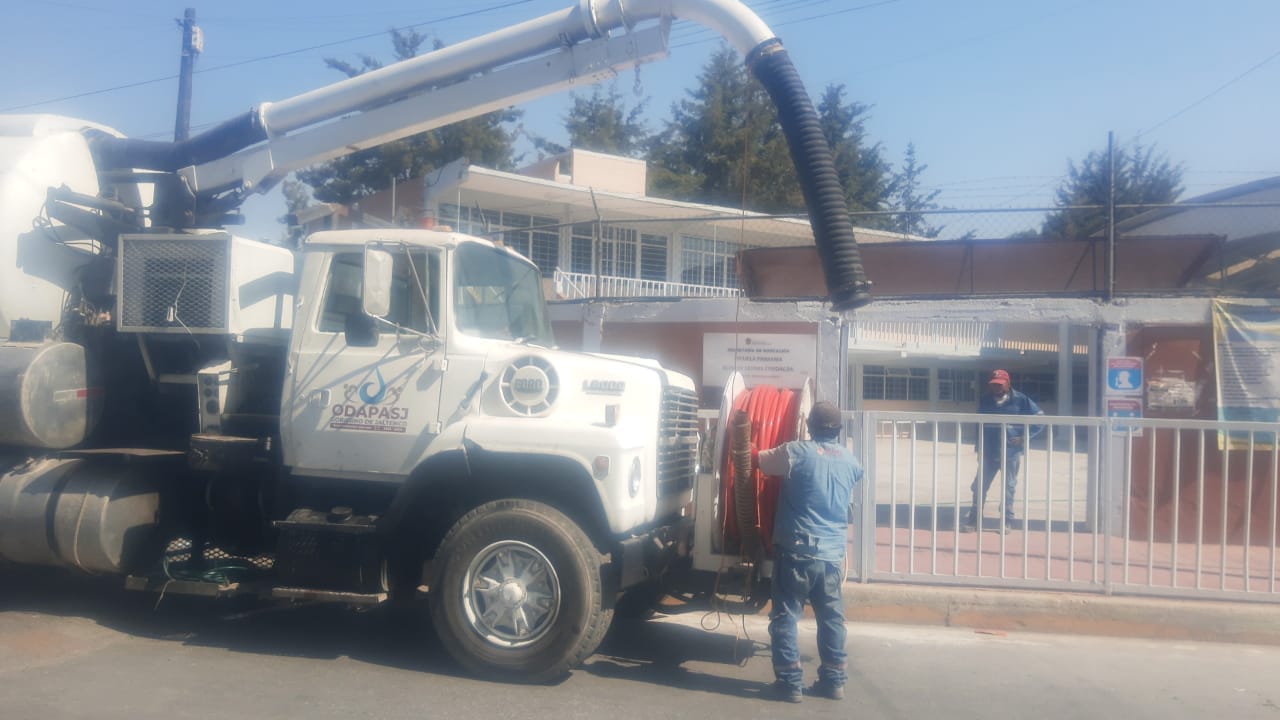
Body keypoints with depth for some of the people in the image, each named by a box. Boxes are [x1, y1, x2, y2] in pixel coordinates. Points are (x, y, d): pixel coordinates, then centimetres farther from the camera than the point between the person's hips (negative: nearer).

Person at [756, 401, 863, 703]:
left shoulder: (797, 452, -10)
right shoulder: (850, 461, 6)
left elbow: (757, 460, 0)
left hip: (797, 551, -5)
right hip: (833, 554, 5)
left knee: (785, 617, 4)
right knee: (832, 619, 15)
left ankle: (790, 682, 6)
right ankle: (833, 680, 22)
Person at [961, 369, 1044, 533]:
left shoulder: (1021, 400, -5)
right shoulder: (984, 401, 5)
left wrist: (1025, 437, -8)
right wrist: (978, 445, 11)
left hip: (1011, 453, -3)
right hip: (988, 452, 3)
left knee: (1009, 488, 6)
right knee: (979, 486, 2)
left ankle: (1007, 521, 16)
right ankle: (972, 520, 9)